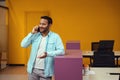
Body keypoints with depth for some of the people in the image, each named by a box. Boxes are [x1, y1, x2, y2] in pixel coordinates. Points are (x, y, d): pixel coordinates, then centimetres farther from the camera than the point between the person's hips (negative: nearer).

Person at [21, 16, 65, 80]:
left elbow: (61, 51, -14)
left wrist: (48, 54, -27)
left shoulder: (55, 37, -6)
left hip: (45, 71, -3)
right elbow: (23, 45, -2)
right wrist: (32, 33, -8)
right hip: (33, 69, 3)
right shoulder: (35, 35, 4)